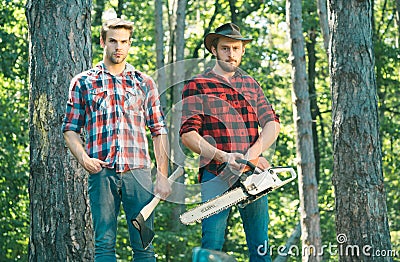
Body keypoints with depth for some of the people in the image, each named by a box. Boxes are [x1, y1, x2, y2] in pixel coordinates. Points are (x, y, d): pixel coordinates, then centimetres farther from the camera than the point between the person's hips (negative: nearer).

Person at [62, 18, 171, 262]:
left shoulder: (144, 83, 13)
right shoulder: (83, 82, 11)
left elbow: (159, 132, 12)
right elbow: (70, 129, 10)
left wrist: (163, 176, 3)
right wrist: (83, 157, -8)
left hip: (138, 171, 1)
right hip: (101, 172, -1)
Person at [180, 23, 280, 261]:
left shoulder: (251, 84, 17)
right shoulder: (196, 86, 3)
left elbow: (272, 123, 7)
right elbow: (188, 134, -6)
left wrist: (253, 153, -12)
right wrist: (224, 157, -18)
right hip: (216, 175, -4)